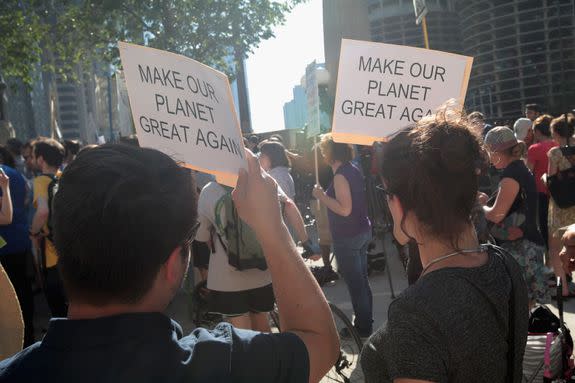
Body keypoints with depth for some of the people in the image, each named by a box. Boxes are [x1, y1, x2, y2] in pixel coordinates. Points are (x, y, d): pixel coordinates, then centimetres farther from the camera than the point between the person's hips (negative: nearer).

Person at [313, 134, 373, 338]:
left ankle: (362, 326, 10)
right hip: (363, 231, 10)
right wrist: (326, 195, 18)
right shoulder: (353, 169, 9)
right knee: (362, 279, 17)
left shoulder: (340, 175, -19)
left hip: (347, 237, -9)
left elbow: (345, 209, -25)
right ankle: (367, 321, 28)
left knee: (355, 282, 1)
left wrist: (322, 196, -18)